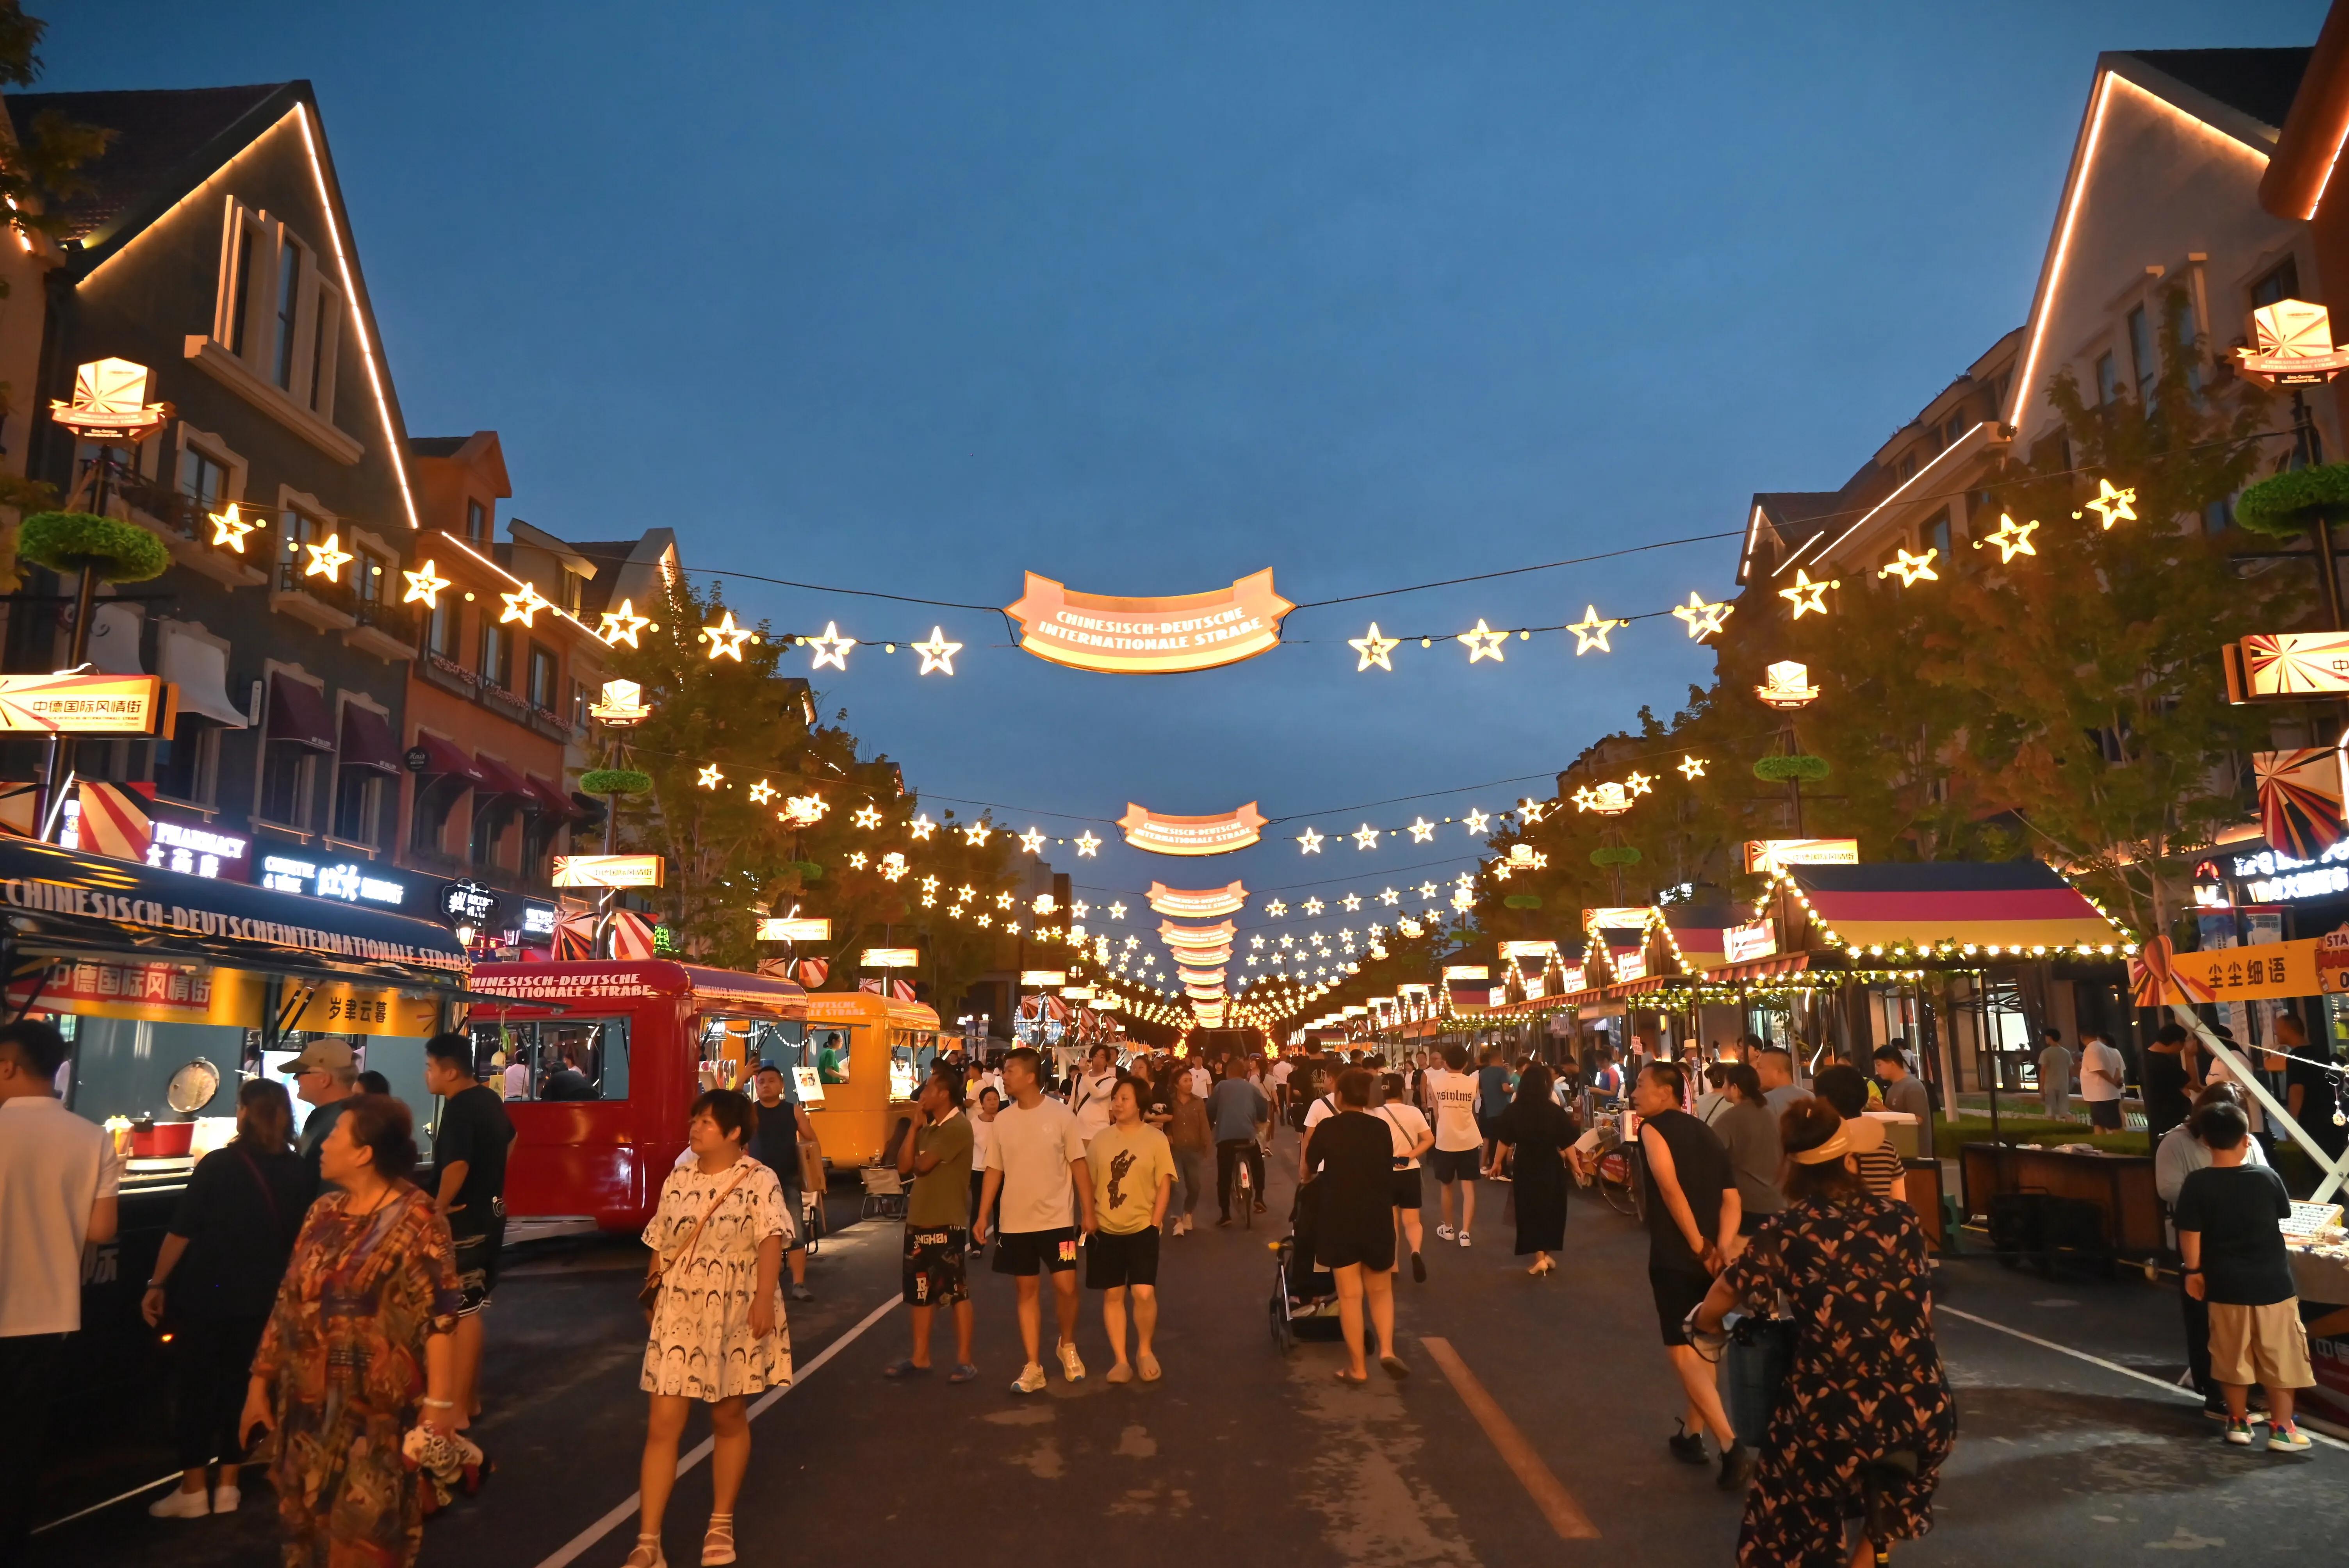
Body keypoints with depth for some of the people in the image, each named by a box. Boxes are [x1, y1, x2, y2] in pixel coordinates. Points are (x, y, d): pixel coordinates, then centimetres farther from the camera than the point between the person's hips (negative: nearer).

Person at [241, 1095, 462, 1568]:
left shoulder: (415, 1220, -12)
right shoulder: (324, 1212, 9)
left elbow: (440, 1316, -16)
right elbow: (288, 1302, 14)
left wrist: (440, 1402, -21)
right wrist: (261, 1380, 12)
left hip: (377, 1415, -6)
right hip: (309, 1406, 7)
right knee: (305, 1526, 15)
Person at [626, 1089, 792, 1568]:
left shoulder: (758, 1180, -9)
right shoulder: (678, 1180, 6)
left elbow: (771, 1241, -19)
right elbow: (661, 1244, 13)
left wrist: (764, 1299, -29)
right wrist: (654, 1287, 11)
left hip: (736, 1316, -3)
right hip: (679, 1315, 3)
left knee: (729, 1419, 12)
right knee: (661, 1425, -2)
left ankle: (721, 1524, 28)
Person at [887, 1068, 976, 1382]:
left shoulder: (958, 1127, -16)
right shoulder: (928, 1127, 12)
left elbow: (921, 1166, -20)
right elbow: (903, 1167, 4)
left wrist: (918, 1127, 0)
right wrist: (915, 1126, -1)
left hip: (947, 1223, -9)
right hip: (920, 1219, 9)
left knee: (956, 1291, 0)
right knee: (920, 1290, 14)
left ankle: (965, 1360, 8)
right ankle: (920, 1357, 24)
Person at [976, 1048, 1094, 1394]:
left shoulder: (1060, 1115, -7)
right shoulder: (1002, 1120, 2)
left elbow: (1078, 1165, -4)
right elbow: (994, 1170, 8)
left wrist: (1089, 1213, -6)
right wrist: (983, 1217, 4)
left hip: (1056, 1220, -3)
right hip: (1015, 1222, 3)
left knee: (1066, 1287, -5)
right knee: (1028, 1291, 7)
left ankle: (1068, 1345, 23)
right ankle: (1033, 1367, 15)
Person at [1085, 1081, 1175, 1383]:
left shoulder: (1156, 1139, -2)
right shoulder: (1100, 1139, 4)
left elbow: (1164, 1184, -2)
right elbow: (1089, 1182, 7)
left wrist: (1155, 1222, -8)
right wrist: (1089, 1218, 0)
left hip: (1141, 1229, -2)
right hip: (1106, 1230, 3)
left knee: (1144, 1293, -10)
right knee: (1113, 1294, 6)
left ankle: (1145, 1351, 14)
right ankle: (1120, 1359, 17)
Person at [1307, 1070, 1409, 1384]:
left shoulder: (1327, 1129, -5)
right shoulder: (1382, 1129, -1)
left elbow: (1310, 1167, 14)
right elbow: (1388, 1173, 10)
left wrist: (1315, 1176, 37)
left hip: (1339, 1218, -2)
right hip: (1377, 1216, 2)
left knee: (1350, 1294, 4)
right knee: (1380, 1290, 17)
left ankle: (1358, 1367, 8)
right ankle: (1387, 1350, -1)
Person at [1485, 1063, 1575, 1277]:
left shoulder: (1513, 1111, -9)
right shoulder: (1556, 1111, -11)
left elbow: (1504, 1141, -4)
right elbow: (1568, 1142, -8)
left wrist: (1497, 1163, 10)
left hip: (1527, 1168, -1)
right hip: (1552, 1167, 1)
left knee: (1532, 1211, 9)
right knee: (1551, 1210, 17)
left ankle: (1540, 1258, 4)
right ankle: (1547, 1255, 23)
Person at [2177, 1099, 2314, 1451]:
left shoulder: (2197, 1184, -12)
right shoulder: (2267, 1177, -8)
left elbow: (2190, 1235, -11)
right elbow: (2284, 1214, 11)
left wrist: (2194, 1271, 2)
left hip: (2227, 1285, 0)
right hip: (2273, 1283, 0)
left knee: (2233, 1358, 13)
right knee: (2280, 1358, 11)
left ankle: (2239, 1422, 22)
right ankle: (2281, 1428, 15)